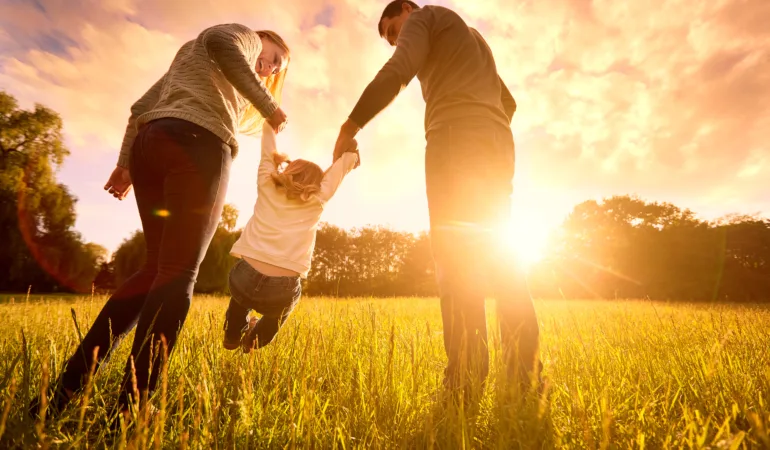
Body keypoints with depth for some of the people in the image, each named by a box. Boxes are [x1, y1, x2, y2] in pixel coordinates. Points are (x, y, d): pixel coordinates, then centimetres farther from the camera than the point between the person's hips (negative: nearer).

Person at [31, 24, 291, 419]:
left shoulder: (188, 59, 40)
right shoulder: (245, 37, 19)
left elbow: (142, 107, 29)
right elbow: (220, 41, -8)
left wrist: (126, 162, 21)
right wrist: (267, 105, -5)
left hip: (150, 143, 8)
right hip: (196, 144, -8)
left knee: (157, 269, 7)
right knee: (177, 274, -12)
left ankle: (67, 387, 4)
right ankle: (129, 410, -15)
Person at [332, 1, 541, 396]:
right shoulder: (474, 40, 39)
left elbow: (396, 72, -6)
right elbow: (508, 102, 36)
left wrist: (349, 126, -5)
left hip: (456, 139, -8)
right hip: (498, 146, 8)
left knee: (455, 253, -15)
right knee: (492, 252, 3)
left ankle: (466, 381, -20)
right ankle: (525, 373, -1)